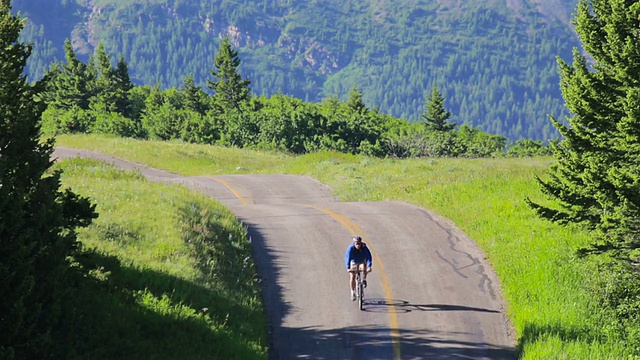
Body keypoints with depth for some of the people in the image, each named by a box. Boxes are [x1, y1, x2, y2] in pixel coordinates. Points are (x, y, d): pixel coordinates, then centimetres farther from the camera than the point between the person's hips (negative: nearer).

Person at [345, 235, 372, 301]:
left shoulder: (364, 248, -28)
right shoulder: (350, 248, -29)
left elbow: (368, 256, -35)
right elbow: (347, 258, -37)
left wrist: (369, 266, -49)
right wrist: (348, 268, -50)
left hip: (362, 262, 0)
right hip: (354, 262, 0)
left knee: (364, 268, -34)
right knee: (352, 277, -9)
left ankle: (364, 280, -8)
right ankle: (353, 292, 8)